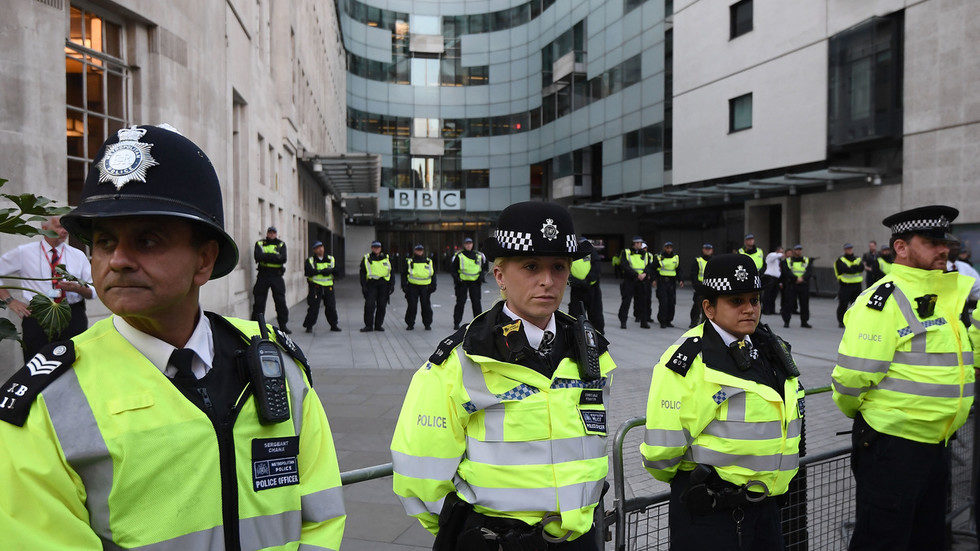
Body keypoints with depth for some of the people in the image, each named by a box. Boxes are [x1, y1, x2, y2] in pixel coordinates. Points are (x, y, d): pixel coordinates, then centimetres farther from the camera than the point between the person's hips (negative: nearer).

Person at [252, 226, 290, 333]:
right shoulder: (260, 243, 9)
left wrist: (266, 256, -13)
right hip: (263, 276, 0)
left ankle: (283, 325, 8)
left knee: (281, 301, 1)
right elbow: (258, 256, -10)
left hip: (277, 276, 0)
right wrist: (274, 257, -14)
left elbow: (283, 259, -8)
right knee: (259, 301, 2)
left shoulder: (281, 244, 10)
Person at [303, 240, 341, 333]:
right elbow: (308, 272, -14)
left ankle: (334, 325, 17)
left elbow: (336, 271, 3)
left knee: (331, 306, 4)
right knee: (313, 307, -5)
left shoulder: (331, 259, 12)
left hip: (328, 286, 3)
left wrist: (329, 270, -17)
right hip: (315, 286, -3)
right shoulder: (310, 261, 3)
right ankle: (309, 326, 6)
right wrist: (321, 271, -20)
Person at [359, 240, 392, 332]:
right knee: (369, 305, -10)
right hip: (371, 284, -2)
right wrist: (363, 286, -5)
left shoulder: (386, 259, 12)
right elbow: (362, 274, 4)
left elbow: (391, 273, 14)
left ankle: (378, 325, 12)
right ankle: (368, 326, -3)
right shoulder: (366, 259, 6)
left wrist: (392, 285, 6)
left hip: (383, 285, 2)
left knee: (382, 306, 3)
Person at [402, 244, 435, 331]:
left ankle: (427, 324, 13)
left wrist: (433, 286, 8)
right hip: (412, 287, -1)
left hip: (425, 287, 1)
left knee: (426, 306, 1)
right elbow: (404, 275, 8)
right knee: (412, 306, -2)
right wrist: (404, 286, -2)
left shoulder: (429, 262, 12)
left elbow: (433, 275, 17)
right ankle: (410, 324, 9)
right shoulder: (409, 262, 7)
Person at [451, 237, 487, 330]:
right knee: (460, 302, -1)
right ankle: (456, 323, 7)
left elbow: (484, 267, 19)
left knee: (476, 302, 4)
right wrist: (456, 278, -10)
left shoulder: (479, 255, 9)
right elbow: (453, 269, 5)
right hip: (462, 282, -2)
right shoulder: (458, 256, 1)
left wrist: (481, 276, 2)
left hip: (475, 282, 2)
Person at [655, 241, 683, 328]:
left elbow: (678, 271, 18)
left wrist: (680, 280, 4)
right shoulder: (659, 258, -1)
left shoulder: (676, 258, 11)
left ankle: (669, 321, 15)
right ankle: (662, 321, -2)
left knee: (671, 303, 4)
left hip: (672, 283, 4)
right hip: (662, 282, -4)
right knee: (663, 302, -10)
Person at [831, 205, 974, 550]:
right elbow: (852, 375, -22)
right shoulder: (885, 299, -18)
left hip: (936, 444, 8)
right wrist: (856, 411, -5)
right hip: (891, 446, -8)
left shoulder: (950, 295, 11)